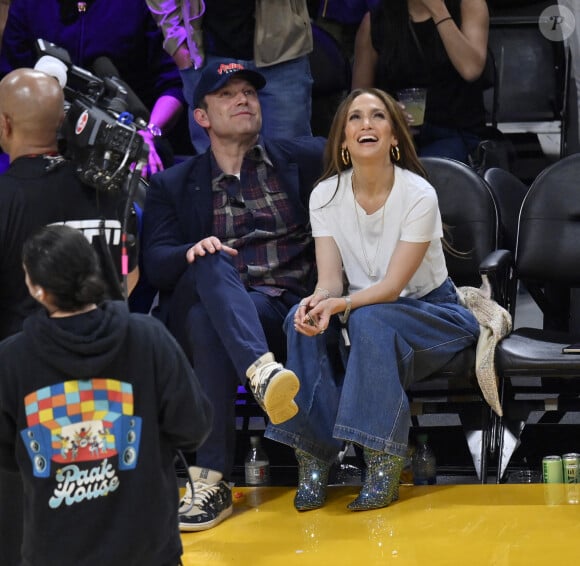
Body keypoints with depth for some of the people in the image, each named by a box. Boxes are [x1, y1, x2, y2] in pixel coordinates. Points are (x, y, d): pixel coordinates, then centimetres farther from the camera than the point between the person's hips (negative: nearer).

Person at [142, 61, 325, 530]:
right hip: (209, 300, 1)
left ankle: (211, 478, -44)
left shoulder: (305, 160, 19)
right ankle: (262, 373, -58)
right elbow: (155, 262, 5)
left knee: (205, 320, -34)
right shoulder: (174, 186, 19)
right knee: (211, 263, -34)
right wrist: (191, 255, -19)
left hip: (287, 313, -1)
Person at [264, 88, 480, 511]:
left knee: (368, 319, -36)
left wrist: (340, 304, -39)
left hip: (433, 313, -4)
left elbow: (393, 286, -21)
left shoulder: (418, 195, -16)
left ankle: (384, 464, -32)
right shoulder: (326, 195, -4)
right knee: (302, 319, -28)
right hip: (364, 309, 4)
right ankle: (312, 456, -26)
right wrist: (318, 302, -35)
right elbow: (330, 280, -10)